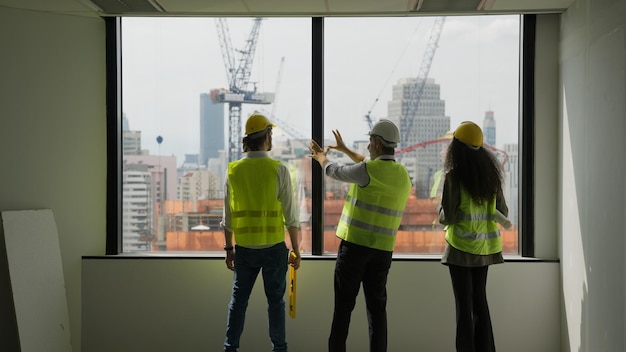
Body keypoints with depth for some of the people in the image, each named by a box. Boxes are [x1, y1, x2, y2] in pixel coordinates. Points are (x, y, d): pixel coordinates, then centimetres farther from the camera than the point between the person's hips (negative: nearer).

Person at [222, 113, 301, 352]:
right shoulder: (278, 170, -9)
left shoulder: (234, 170, 0)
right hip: (274, 247, -2)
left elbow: (228, 216, 5)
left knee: (238, 299, 12)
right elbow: (290, 215, -8)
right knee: (275, 300, 10)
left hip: (244, 248, 3)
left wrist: (228, 248, 15)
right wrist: (296, 249, 1)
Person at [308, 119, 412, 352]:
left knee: (343, 306, 5)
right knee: (377, 306, 9)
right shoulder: (403, 175, 9)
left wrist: (320, 156, 25)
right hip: (382, 249, 5)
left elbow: (334, 172, 3)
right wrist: (345, 149, 37)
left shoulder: (368, 169, -13)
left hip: (354, 245, -5)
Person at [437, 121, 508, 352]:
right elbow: (503, 212, 9)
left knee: (464, 305, 1)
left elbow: (447, 217, -16)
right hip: (484, 247, 6)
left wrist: (442, 213, 6)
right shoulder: (490, 173, 4)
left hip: (462, 247, -6)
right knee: (480, 301, 16)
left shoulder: (454, 176, -14)